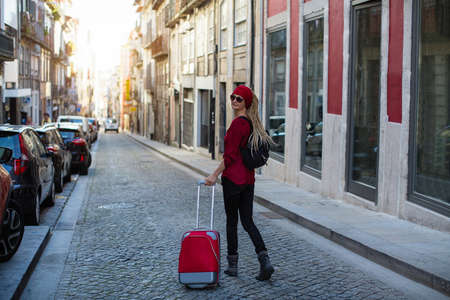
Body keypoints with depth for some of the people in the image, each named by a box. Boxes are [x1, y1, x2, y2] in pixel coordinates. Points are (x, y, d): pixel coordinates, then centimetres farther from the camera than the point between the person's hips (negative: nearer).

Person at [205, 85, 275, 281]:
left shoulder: (238, 123, -15)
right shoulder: (252, 123, 13)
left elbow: (230, 155, -18)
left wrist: (215, 175, -13)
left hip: (233, 178, -8)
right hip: (248, 178, 8)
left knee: (232, 220, 4)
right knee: (247, 220, 9)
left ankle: (232, 264, 14)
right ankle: (264, 261, -2)